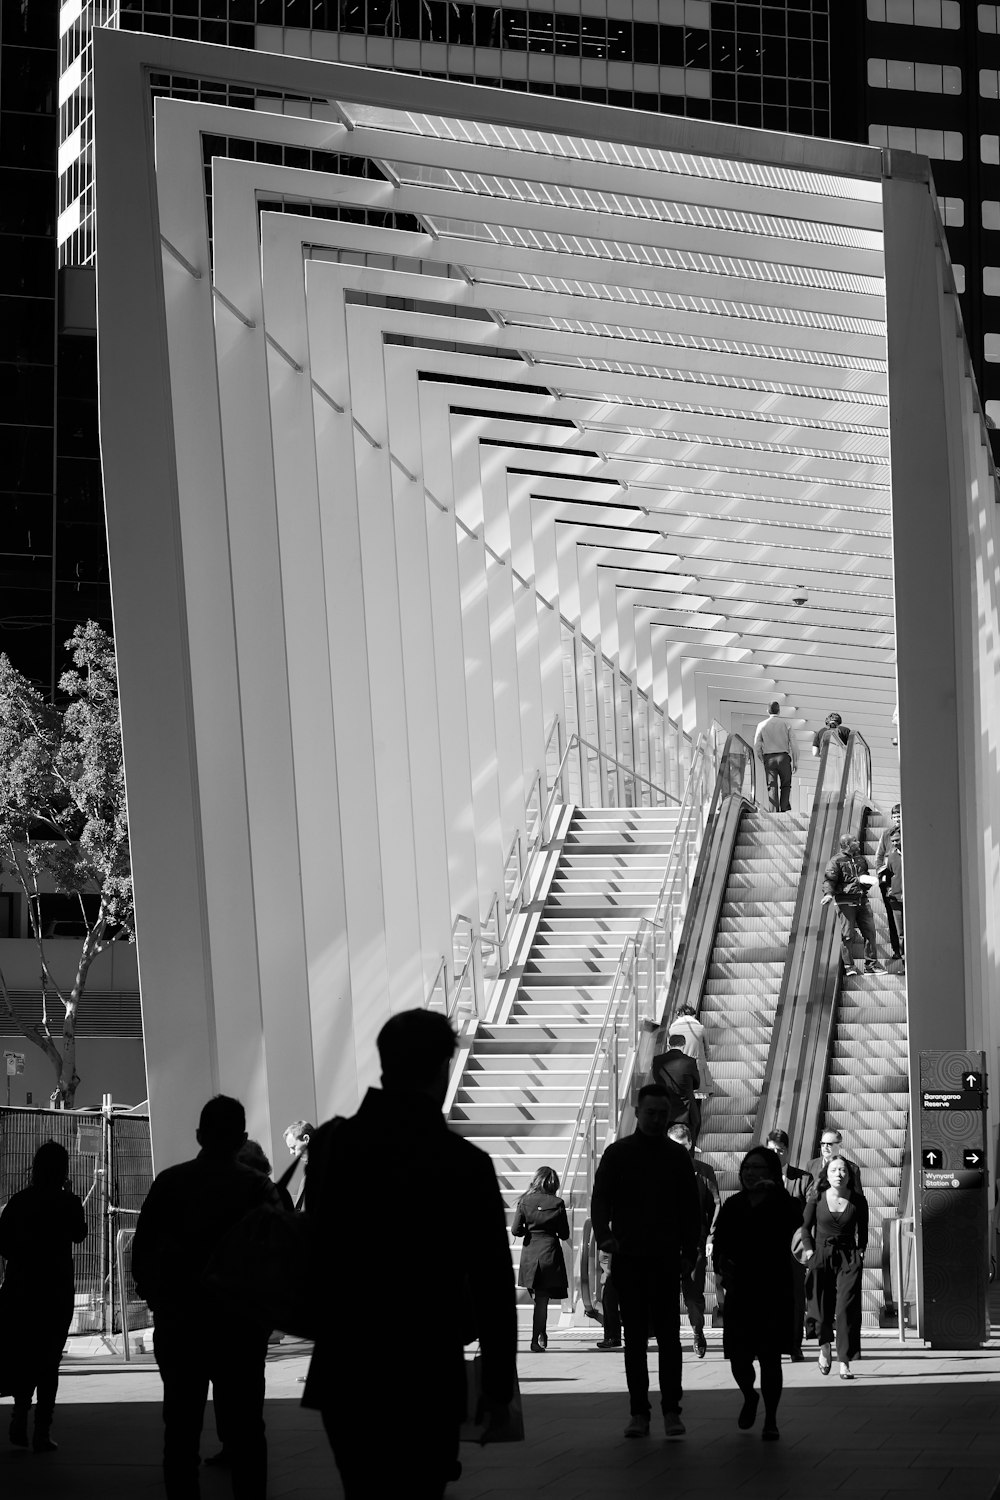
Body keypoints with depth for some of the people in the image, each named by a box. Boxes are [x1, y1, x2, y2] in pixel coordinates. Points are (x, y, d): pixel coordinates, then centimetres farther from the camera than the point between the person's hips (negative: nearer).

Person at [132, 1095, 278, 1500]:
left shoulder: (168, 1182, 1)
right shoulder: (256, 1186, -4)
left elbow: (141, 1251, 0)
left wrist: (158, 1300, 11)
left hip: (177, 1321, 2)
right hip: (240, 1323, -2)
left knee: (181, 1425, 8)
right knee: (243, 1427, 2)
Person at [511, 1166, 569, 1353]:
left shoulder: (525, 1201, -3)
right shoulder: (557, 1203, -7)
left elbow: (516, 1230, -6)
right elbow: (564, 1234, -3)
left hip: (529, 1254, 2)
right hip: (550, 1253, -2)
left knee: (537, 1298, 19)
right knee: (542, 1299, 1)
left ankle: (542, 1334, 25)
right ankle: (536, 1341, -3)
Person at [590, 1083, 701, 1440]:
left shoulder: (677, 1156, 8)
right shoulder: (617, 1154, 4)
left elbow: (690, 1207, 10)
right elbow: (600, 1198, -1)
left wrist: (689, 1250, 1)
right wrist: (604, 1235, -19)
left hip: (665, 1259, 0)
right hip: (627, 1258, 0)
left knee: (668, 1334, -3)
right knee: (635, 1336, 3)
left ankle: (671, 1410, -1)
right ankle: (638, 1412, 6)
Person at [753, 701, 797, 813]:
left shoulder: (762, 725, 4)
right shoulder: (786, 724, 3)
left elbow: (757, 746, 1)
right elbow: (793, 744, -1)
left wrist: (763, 760, 11)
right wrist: (795, 761, 4)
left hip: (769, 757, 0)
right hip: (784, 756, 0)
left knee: (772, 786, 0)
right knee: (785, 785, 10)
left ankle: (774, 811, -8)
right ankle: (784, 808, -3)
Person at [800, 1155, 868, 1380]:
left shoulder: (858, 1201, 0)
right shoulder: (817, 1198, -2)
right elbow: (805, 1226, 10)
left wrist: (861, 1252, 2)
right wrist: (810, 1250, 0)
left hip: (849, 1258, 0)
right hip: (821, 1256, 0)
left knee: (847, 1309, -12)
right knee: (823, 1308, 3)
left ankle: (845, 1363, -9)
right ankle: (825, 1348, 34)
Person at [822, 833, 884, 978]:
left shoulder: (861, 859, 18)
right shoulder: (837, 861, -3)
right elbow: (829, 879, -10)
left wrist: (867, 880, 7)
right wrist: (828, 893, -27)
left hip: (862, 900, 6)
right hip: (845, 901, -6)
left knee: (870, 932, 3)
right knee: (847, 935, -6)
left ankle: (871, 964, 12)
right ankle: (848, 966, 0)